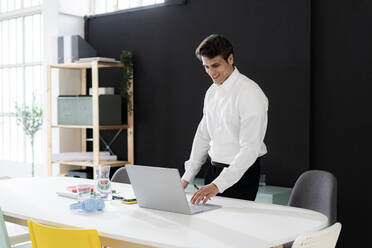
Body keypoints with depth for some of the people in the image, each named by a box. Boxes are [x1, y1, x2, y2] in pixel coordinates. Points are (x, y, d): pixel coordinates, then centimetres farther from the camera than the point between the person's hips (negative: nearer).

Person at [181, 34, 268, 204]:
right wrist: (187, 177, 8)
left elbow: (250, 149, -25)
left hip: (241, 173, -7)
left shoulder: (250, 93, -18)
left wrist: (218, 185, -31)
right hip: (213, 170, 7)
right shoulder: (212, 92, 8)